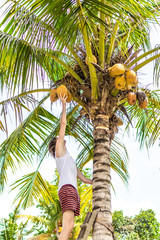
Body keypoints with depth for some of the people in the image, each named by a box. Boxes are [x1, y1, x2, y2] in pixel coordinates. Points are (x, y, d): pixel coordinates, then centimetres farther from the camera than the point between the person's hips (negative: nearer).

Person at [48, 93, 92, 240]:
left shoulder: (69, 160, 35)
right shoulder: (59, 148, 14)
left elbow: (84, 179, 36)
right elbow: (63, 123, 11)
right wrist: (64, 105, 17)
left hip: (72, 190, 9)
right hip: (67, 189, -9)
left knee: (68, 227, -4)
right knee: (67, 226, -23)